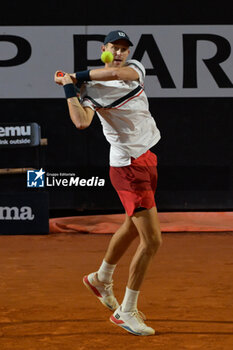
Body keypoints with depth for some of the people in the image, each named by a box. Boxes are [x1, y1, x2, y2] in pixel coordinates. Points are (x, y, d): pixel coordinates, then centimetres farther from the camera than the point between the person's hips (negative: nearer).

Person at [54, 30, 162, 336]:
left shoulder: (135, 69, 5)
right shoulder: (93, 88, -11)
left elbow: (116, 73, -18)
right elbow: (82, 122, -29)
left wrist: (77, 76, -14)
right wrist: (69, 89, -20)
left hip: (148, 158, 8)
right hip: (127, 167, -8)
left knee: (133, 227, 24)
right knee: (152, 241, -10)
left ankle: (101, 279, 46)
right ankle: (126, 312, 1)